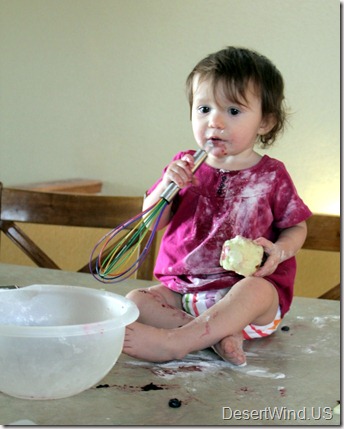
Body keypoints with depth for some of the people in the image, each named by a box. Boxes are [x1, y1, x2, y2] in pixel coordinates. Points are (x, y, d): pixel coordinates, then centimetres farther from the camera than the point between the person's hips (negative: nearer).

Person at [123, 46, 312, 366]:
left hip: (242, 287, -3)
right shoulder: (185, 165, 5)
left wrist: (279, 250, -14)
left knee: (257, 290, -36)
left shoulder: (271, 175, 0)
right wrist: (167, 186, -15)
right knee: (135, 301, -18)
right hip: (182, 288, 3)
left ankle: (174, 341, -41)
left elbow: (296, 227, 8)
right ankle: (217, 335, -31)